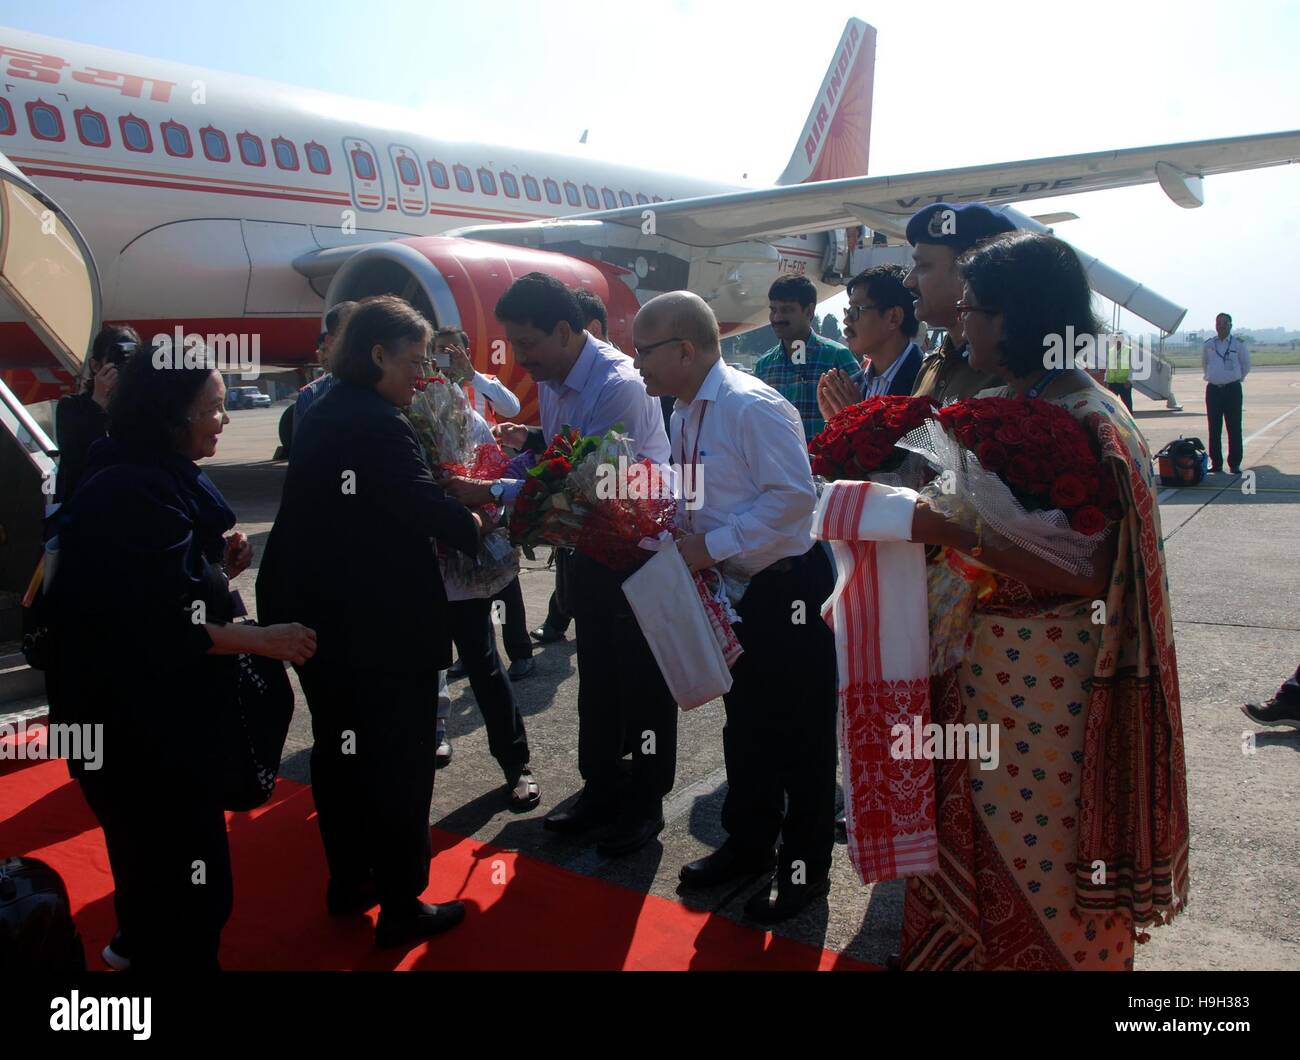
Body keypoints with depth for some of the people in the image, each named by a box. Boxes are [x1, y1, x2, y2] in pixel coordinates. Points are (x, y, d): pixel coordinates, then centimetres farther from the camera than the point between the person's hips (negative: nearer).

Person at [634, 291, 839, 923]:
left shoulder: (753, 407, -20)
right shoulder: (684, 413, 7)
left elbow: (794, 495, -26)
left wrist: (713, 546, -24)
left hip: (787, 587, -9)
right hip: (734, 588, 9)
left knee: (799, 735, 7)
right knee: (745, 724, 21)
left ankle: (806, 868, 25)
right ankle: (749, 844, 40)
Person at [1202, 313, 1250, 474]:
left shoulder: (1239, 344, -1)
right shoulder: (1208, 345, 5)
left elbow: (1246, 365, 10)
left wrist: (1238, 378, 11)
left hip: (1233, 389, -2)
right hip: (1213, 389, 2)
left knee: (1234, 428, -2)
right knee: (1214, 429, 4)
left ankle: (1234, 464, 4)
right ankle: (1216, 463, 12)